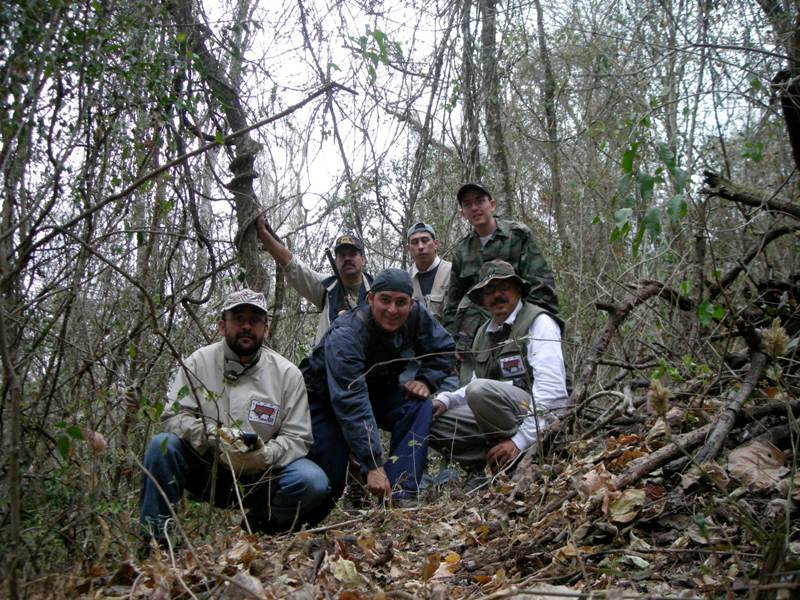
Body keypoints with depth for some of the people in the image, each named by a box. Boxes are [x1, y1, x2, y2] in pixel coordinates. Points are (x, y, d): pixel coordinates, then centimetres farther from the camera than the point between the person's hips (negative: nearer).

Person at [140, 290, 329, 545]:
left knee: (313, 481, -26)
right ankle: (154, 540, -11)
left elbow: (297, 439, -4)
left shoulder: (287, 373, -5)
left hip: (260, 479, 0)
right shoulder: (199, 361, -3)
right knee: (162, 446, -25)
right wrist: (214, 435, -25)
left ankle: (253, 533, -2)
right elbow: (175, 416, -7)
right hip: (205, 472, 0)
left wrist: (264, 454, -25)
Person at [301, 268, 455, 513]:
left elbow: (443, 349, -1)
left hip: (379, 393, 5)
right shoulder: (345, 335, -34)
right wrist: (373, 465, -48)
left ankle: (398, 497, -26)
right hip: (326, 399, -4)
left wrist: (425, 379, -22)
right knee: (329, 483, -17)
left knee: (418, 406, -26)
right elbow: (351, 404, -42)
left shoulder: (416, 316, -19)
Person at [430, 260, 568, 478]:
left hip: (540, 418, -7)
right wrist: (445, 399, 1)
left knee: (482, 391, -32)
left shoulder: (539, 322, -7)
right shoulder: (484, 333, 16)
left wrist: (520, 440, -23)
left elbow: (551, 389, -17)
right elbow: (475, 386, 22)